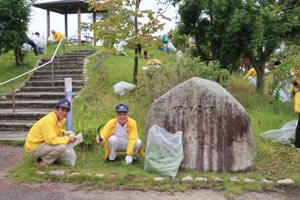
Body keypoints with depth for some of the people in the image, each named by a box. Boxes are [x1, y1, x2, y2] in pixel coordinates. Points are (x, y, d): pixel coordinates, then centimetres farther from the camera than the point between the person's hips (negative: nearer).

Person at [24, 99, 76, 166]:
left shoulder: (61, 118, 1)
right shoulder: (49, 120, -27)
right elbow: (51, 140, -33)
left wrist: (64, 133, -5)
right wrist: (67, 139, -22)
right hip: (34, 148, -9)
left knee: (70, 134, 6)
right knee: (61, 146, -30)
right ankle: (43, 161, -7)